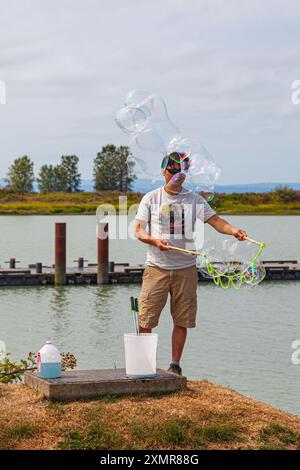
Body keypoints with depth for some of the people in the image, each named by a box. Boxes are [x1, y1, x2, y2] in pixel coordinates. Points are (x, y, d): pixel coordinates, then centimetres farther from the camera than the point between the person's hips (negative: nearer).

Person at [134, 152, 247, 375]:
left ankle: (175, 365, 14)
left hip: (185, 268, 1)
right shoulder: (151, 199, 5)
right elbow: (138, 230, 4)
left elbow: (215, 220, -3)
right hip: (157, 267, -1)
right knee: (146, 319, -4)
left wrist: (233, 230, -23)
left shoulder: (194, 199, 7)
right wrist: (154, 241, -16)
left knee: (182, 320, 3)